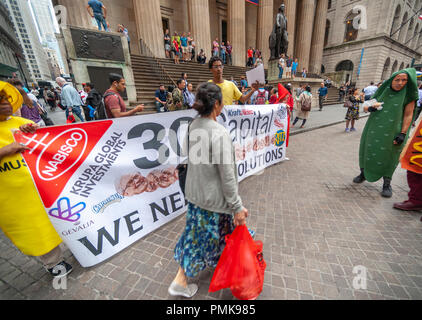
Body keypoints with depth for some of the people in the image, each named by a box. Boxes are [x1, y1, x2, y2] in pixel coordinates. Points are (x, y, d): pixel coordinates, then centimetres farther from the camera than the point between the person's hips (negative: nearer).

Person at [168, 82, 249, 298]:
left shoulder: (192, 127, -2)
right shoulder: (219, 133, -25)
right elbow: (227, 175, -23)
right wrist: (238, 207, -12)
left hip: (194, 192, 7)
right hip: (214, 197, -6)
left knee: (195, 232, 24)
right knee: (214, 234, 21)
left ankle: (181, 280, 41)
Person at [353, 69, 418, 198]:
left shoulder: (408, 95, -1)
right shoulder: (383, 91, 7)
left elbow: (408, 115, -3)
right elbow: (365, 107, 10)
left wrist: (403, 134, -11)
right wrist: (370, 108, -15)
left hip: (391, 132, -2)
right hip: (374, 129, 3)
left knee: (388, 156, 1)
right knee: (367, 150, 7)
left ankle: (387, 183, 14)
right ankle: (363, 173, 27)